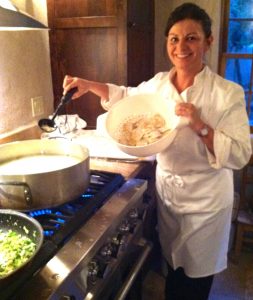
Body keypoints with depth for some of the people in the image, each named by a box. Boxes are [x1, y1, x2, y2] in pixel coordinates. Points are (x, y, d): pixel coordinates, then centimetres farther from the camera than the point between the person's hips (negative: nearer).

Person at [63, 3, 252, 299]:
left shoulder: (228, 93, -18)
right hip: (166, 190, 4)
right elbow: (128, 96, 15)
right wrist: (88, 85, 4)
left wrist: (200, 127, -32)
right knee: (173, 266, 25)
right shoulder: (158, 83, -4)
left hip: (205, 200, -4)